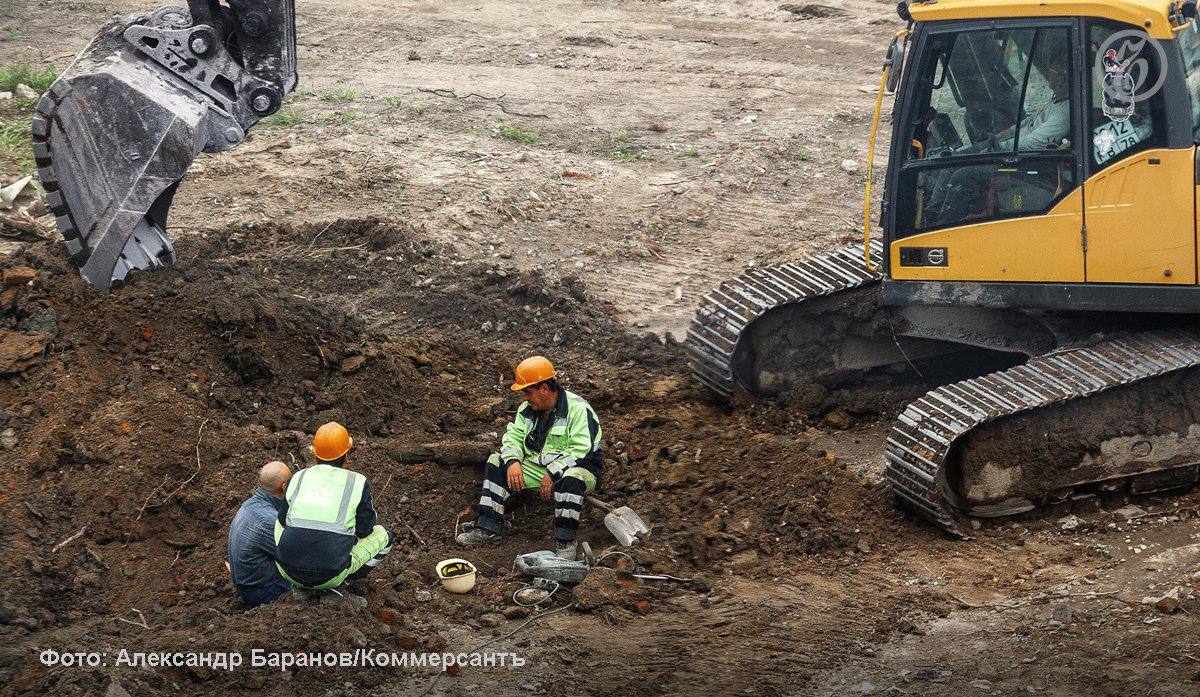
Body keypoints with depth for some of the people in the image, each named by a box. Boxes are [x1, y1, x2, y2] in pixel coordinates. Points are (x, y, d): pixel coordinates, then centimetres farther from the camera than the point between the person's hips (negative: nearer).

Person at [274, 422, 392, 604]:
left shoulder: (298, 478, 6)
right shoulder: (358, 482, -2)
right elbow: (364, 530, 2)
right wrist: (373, 520, 26)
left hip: (288, 571, 3)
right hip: (329, 576, -3)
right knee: (382, 535, 18)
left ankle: (304, 587, 17)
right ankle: (338, 585, 3)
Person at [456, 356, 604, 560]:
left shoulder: (578, 410, -18)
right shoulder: (527, 409, 4)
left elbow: (581, 450, -26)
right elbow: (513, 436, 3)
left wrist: (552, 474, -28)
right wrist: (513, 461, -18)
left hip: (570, 468, -7)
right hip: (537, 467, 7)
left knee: (571, 479, -42)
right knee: (495, 462, -4)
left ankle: (565, 543, -33)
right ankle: (487, 529, -10)